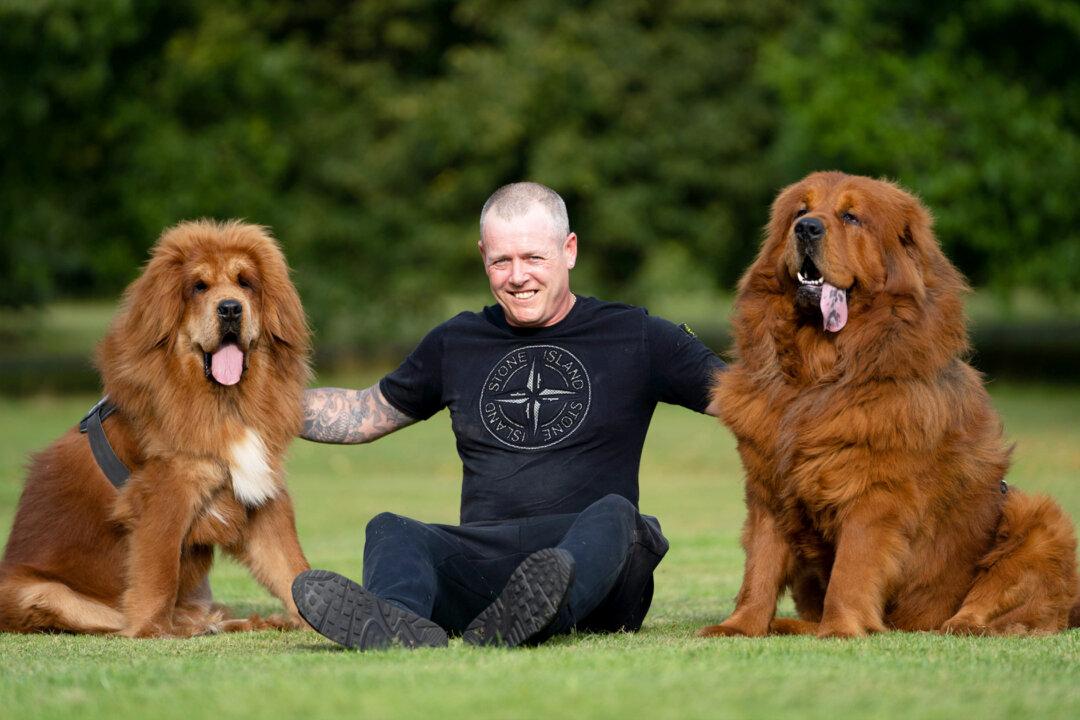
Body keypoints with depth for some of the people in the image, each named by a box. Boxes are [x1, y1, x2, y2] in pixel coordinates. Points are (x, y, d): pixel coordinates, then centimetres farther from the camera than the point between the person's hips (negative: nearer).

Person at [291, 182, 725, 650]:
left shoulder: (633, 336, 11)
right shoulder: (456, 344, 21)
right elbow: (360, 416, 32)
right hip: (480, 564, 3)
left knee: (614, 515, -35)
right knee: (391, 532, -26)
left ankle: (532, 613, -67)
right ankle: (399, 624, -61)